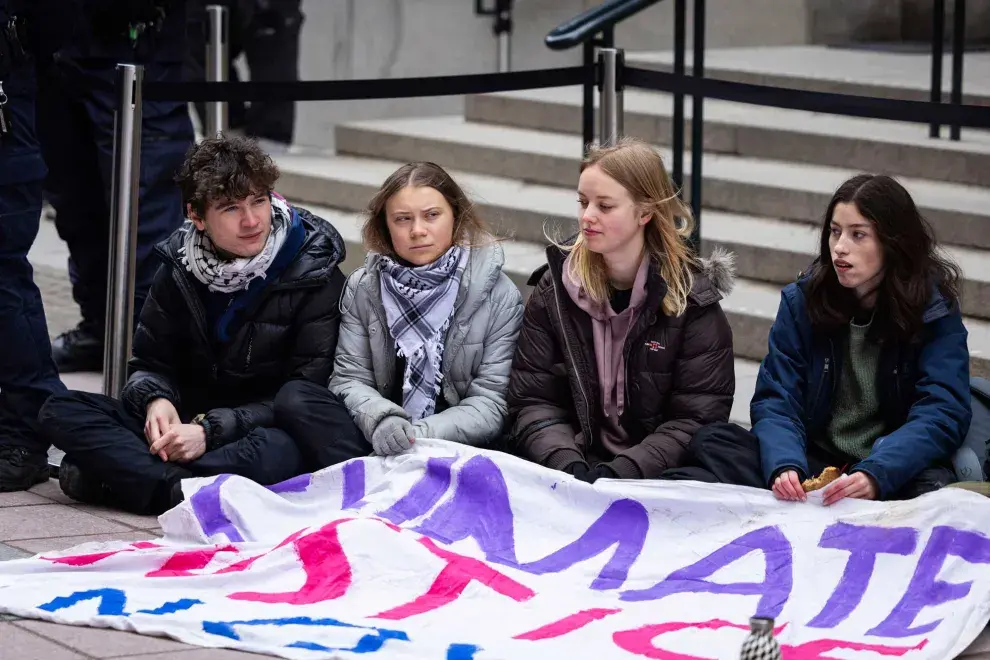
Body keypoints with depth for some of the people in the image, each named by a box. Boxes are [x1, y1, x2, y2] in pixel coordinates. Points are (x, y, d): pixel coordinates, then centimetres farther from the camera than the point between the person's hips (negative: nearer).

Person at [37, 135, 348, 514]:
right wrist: (156, 399, -15)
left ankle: (118, 474, -34)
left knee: (276, 453, -42)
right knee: (61, 412, -15)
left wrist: (211, 430, -23)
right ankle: (184, 491, -33)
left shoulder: (314, 277, -10)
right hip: (189, 422, 5)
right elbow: (151, 362, 11)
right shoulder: (181, 267, 4)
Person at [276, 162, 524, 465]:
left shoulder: (500, 296, -5)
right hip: (382, 437, 3)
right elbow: (350, 378, 0)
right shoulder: (364, 288, 4)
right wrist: (381, 420, -24)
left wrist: (423, 435, -25)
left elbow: (491, 402, -8)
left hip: (455, 443, -3)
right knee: (295, 398, -21)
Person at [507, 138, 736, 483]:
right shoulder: (555, 289, 5)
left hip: (657, 478, -1)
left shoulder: (692, 299, -3)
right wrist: (568, 466, -17)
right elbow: (533, 401, 2)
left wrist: (621, 473, -19)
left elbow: (696, 417, -6)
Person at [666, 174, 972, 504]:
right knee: (712, 441, -20)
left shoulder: (936, 312, -4)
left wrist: (874, 476, -31)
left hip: (896, 471, -3)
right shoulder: (801, 300, 4)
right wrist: (784, 467, -25)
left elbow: (943, 414, -13)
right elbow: (775, 402, -2)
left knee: (934, 487, -38)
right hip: (813, 462, 3)